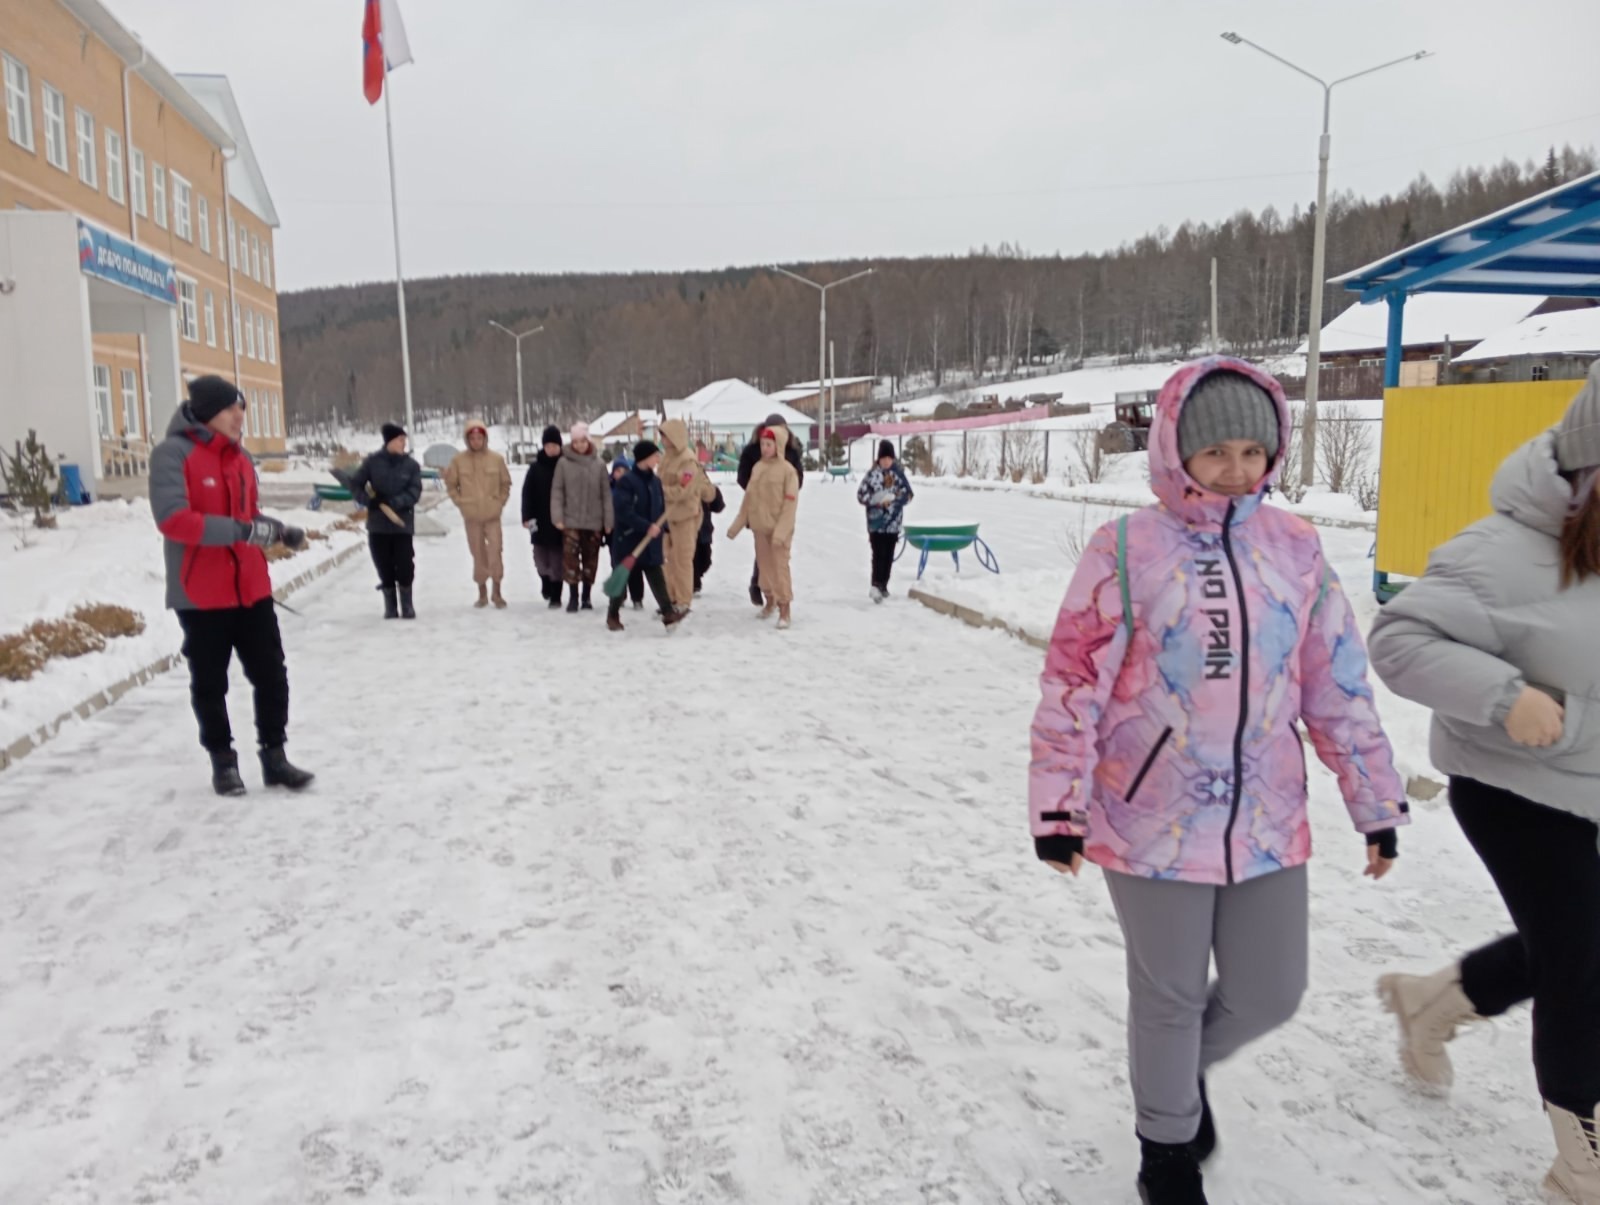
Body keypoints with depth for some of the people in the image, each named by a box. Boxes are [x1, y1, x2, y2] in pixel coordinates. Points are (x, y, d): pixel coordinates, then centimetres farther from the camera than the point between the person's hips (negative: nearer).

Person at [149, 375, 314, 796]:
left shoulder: (239, 457, 8)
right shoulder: (172, 455, -13)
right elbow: (173, 519, -23)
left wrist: (281, 531, 0)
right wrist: (241, 530, -27)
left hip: (251, 588, 6)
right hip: (200, 594, -5)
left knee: (271, 675, 7)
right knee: (210, 683, 9)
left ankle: (274, 756, 20)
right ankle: (223, 761, 25)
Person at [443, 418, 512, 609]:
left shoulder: (496, 458, -2)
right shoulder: (459, 460, -1)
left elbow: (506, 483, 8)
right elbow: (451, 483, 8)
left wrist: (500, 502, 0)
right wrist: (460, 502, 1)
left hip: (492, 515, -1)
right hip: (471, 516, 1)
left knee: (495, 553, -8)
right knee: (478, 555, 8)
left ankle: (497, 593, 3)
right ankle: (482, 593, 18)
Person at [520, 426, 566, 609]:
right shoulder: (535, 467, 2)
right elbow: (527, 494, 0)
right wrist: (527, 516, -9)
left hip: (560, 520, -1)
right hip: (540, 520, 1)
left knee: (558, 559, 1)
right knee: (541, 557, 7)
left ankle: (555, 596, 10)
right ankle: (545, 581, 37)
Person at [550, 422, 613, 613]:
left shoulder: (598, 464, 2)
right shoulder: (564, 463, -1)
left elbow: (606, 494, 3)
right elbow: (557, 492, 0)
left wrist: (608, 520, 0)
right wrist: (558, 517, -8)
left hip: (594, 521, 1)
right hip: (571, 520, -1)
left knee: (591, 560, 7)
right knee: (571, 557, -7)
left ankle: (587, 597, 19)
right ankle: (573, 597, 3)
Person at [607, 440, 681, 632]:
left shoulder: (655, 481, 7)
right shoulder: (626, 482, -13)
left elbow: (661, 512, 12)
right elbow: (624, 512, -21)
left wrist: (662, 541, 7)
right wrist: (647, 526, -26)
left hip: (651, 542, 5)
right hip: (628, 540, -5)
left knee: (657, 578, 1)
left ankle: (668, 613, 1)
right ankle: (613, 616, 22)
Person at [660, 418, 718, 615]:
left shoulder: (688, 461, -17)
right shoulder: (666, 457, 8)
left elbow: (682, 491, -22)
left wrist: (659, 490, -19)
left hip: (685, 515, -8)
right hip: (667, 514, 8)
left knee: (682, 559, -1)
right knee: (670, 558, 13)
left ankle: (683, 602, 7)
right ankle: (672, 598, 22)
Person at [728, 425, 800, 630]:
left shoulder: (787, 470, -10)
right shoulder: (757, 467, 7)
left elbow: (791, 503, -14)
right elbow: (748, 498, 12)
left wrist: (781, 530, -21)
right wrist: (737, 525, 11)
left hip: (778, 528, -5)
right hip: (759, 526, 6)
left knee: (780, 566, -7)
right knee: (764, 565, 14)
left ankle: (784, 610, -2)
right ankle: (769, 600, 31)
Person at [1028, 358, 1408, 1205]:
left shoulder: (1295, 547, 1)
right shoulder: (1127, 552, -12)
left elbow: (1339, 683, 7)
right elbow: (1073, 685, -10)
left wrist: (1375, 799, 10)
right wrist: (1057, 808, -11)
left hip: (1267, 822, 4)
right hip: (1153, 821, -4)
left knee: (1269, 996, 15)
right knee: (1168, 998, 12)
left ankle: (1183, 1066, 48)